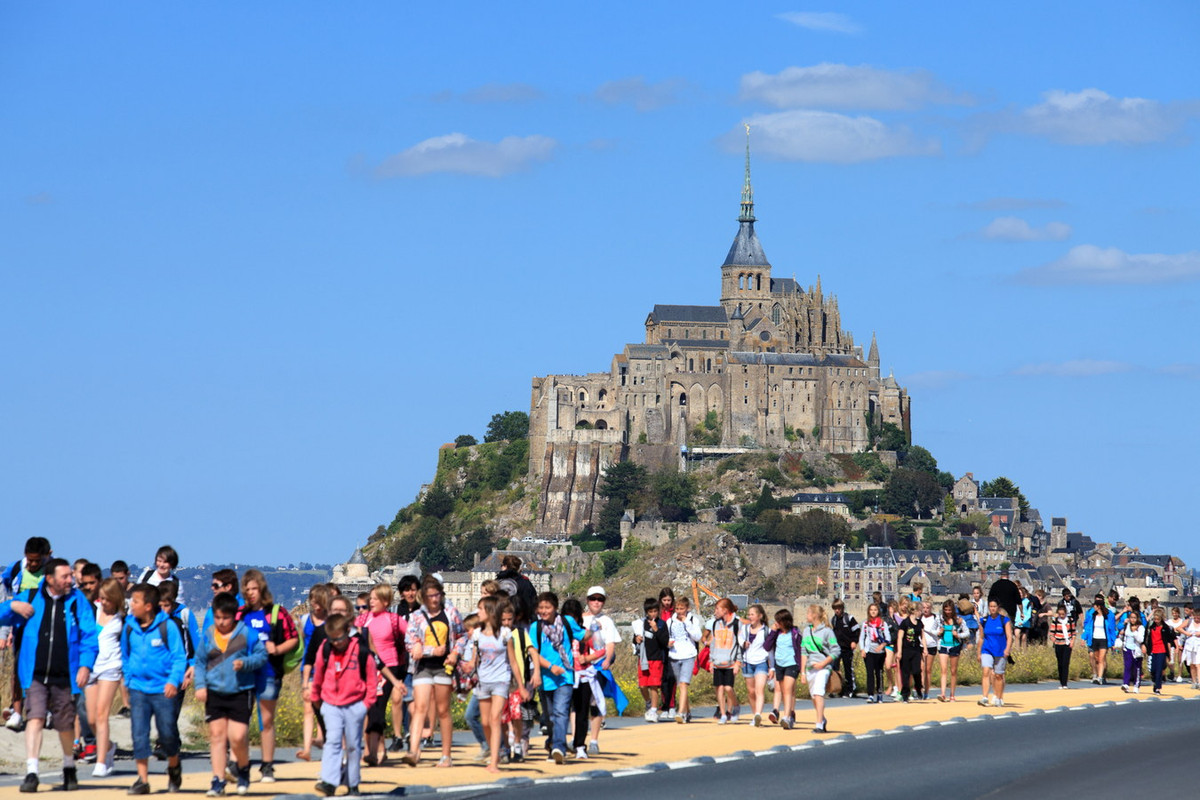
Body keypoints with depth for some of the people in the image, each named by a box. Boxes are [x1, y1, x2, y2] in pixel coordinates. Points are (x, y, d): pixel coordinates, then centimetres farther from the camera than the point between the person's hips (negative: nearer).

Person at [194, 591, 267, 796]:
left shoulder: (246, 633, -1)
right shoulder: (207, 635, 8)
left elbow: (262, 655, 2)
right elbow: (199, 662, 13)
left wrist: (245, 663, -16)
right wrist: (200, 685, 0)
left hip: (241, 693, -3)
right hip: (214, 694, 3)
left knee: (238, 737, -9)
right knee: (216, 735, 1)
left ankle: (243, 768, 20)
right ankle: (218, 781, 6)